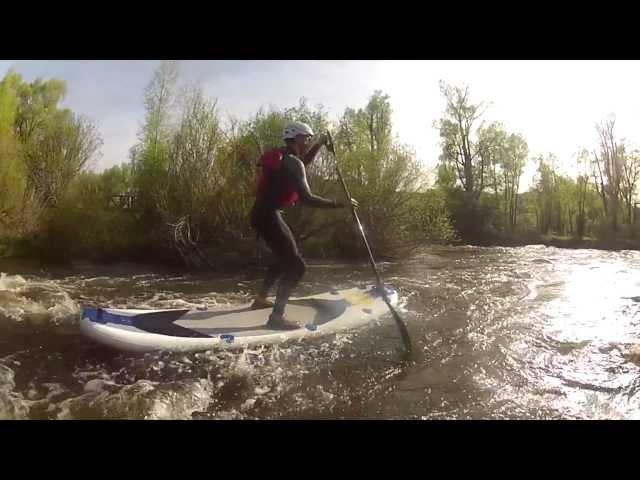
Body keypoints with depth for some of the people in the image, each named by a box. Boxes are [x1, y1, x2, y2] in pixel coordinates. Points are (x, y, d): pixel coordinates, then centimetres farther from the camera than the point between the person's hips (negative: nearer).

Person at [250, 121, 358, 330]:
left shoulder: (283, 156, 11)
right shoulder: (292, 163, -17)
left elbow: (304, 162, 32)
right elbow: (307, 199, -26)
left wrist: (320, 144, 20)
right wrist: (338, 204, -21)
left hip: (265, 213, 10)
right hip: (267, 217, -10)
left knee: (286, 259, 24)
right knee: (297, 266, -9)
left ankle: (261, 299, 35)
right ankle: (276, 317, -9)